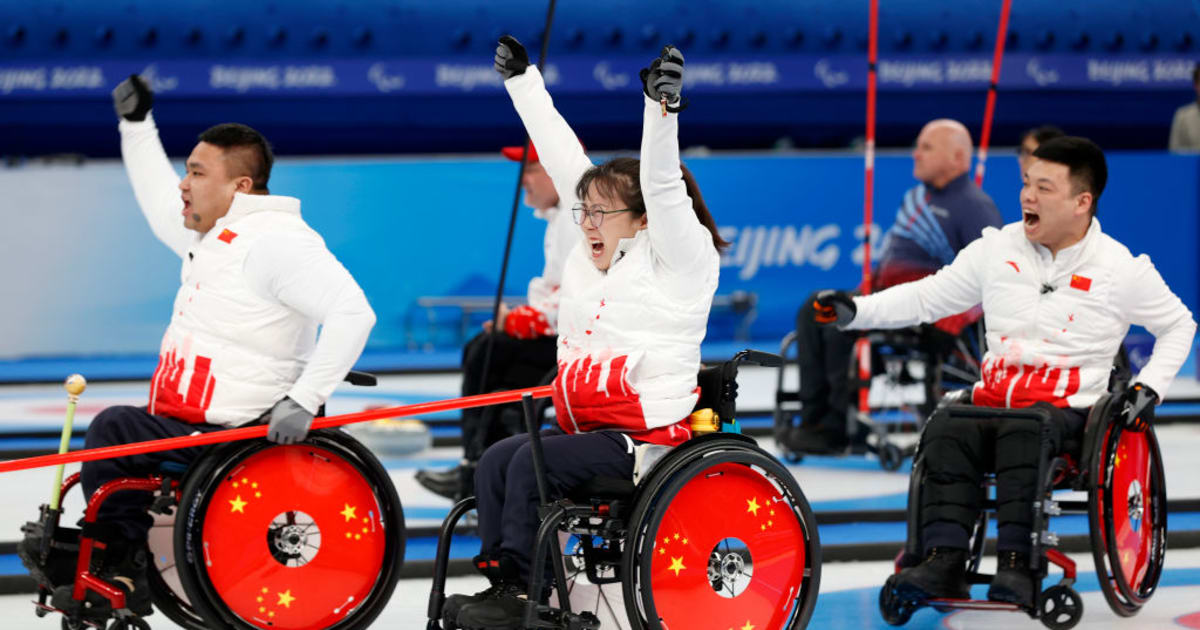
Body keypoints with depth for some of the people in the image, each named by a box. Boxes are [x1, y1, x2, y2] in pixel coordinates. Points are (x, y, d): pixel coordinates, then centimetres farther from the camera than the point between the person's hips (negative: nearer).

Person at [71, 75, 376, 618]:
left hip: (235, 434, -11)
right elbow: (161, 206, 36)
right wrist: (136, 124, 32)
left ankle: (123, 572, -8)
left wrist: (303, 401, -31)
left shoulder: (275, 241, -18)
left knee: (114, 429, -17)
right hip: (189, 423, 11)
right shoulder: (213, 235, 14)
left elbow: (353, 312, -27)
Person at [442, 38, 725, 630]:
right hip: (584, 424, 8)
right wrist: (522, 81, 22)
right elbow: (563, 156, 17)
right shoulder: (595, 253, 15)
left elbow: (662, 186, -22)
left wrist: (661, 108, -33)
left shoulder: (681, 258, -5)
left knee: (533, 465, -24)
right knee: (496, 459, -12)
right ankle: (497, 579, -14)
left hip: (648, 431, -8)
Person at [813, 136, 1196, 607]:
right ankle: (945, 563, -32)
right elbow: (927, 298, 14)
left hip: (1067, 412, -3)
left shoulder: (1121, 268, 2)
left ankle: (1016, 564, -39)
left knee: (1022, 432, -38)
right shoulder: (998, 249, 10)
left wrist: (1149, 387, 2)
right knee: (945, 431, -29)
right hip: (992, 400, 3)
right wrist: (855, 311, 2)